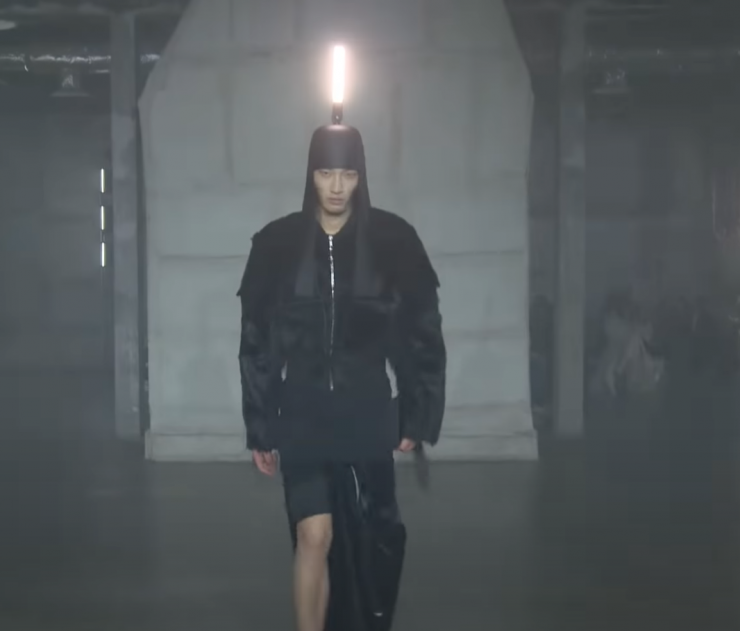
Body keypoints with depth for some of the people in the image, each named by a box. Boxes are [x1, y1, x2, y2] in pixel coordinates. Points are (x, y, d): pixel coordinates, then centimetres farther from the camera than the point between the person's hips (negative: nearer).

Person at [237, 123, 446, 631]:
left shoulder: (393, 239, -1)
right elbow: (257, 342, 4)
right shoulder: (277, 243, 0)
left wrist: (417, 417, -1)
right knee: (315, 536, -10)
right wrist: (260, 429, 2)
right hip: (302, 415, 0)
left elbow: (423, 333, 2)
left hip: (368, 413, 1)